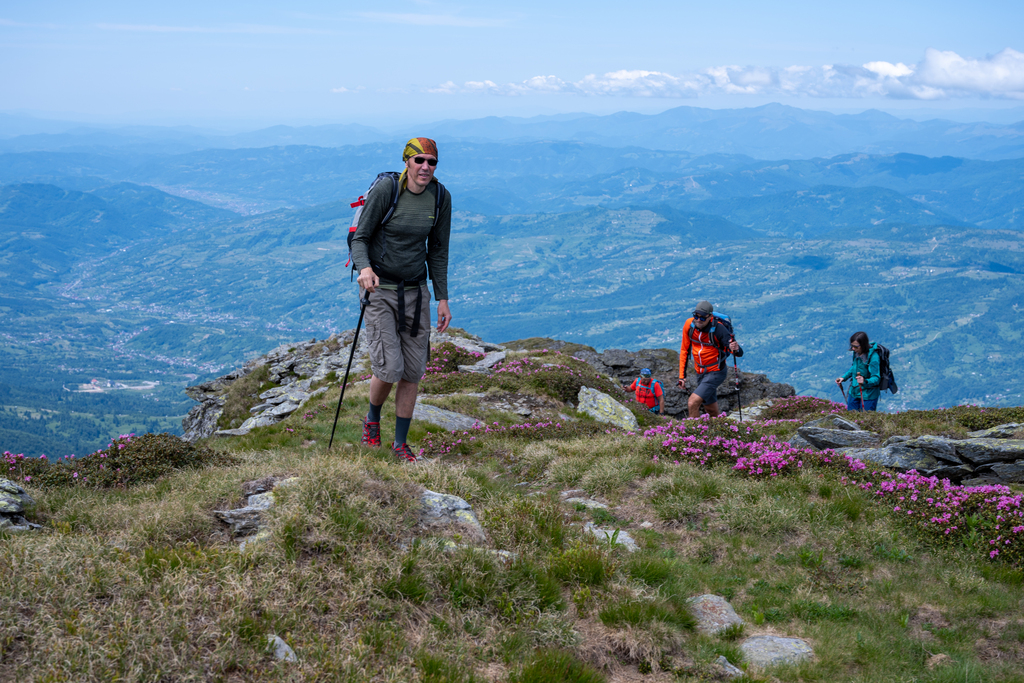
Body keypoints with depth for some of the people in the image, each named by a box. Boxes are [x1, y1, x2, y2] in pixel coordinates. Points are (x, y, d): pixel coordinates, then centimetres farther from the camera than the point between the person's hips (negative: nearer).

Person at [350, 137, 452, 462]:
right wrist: (365, 268, -33)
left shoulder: (440, 197, -3)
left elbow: (437, 250, 5)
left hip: (415, 290, 4)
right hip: (379, 289, -4)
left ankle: (400, 443, 21)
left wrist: (442, 298, 3)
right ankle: (372, 419, 21)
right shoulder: (384, 191, -16)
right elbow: (359, 238, -11)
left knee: (413, 371, 5)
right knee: (389, 368, -12)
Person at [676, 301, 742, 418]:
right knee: (712, 412, 16)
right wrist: (682, 375, 4)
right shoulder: (689, 324, -9)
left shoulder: (718, 328, -23)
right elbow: (684, 350, 5)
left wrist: (735, 349, -47)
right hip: (700, 373, 6)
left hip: (715, 373, -6)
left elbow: (740, 353, -23)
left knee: (692, 404, -19)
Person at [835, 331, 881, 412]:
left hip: (868, 395, -7)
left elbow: (876, 378, -24)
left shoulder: (873, 357, -25)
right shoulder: (856, 352, -4)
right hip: (854, 392, 7)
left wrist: (865, 382, -42)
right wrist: (844, 378, 7)